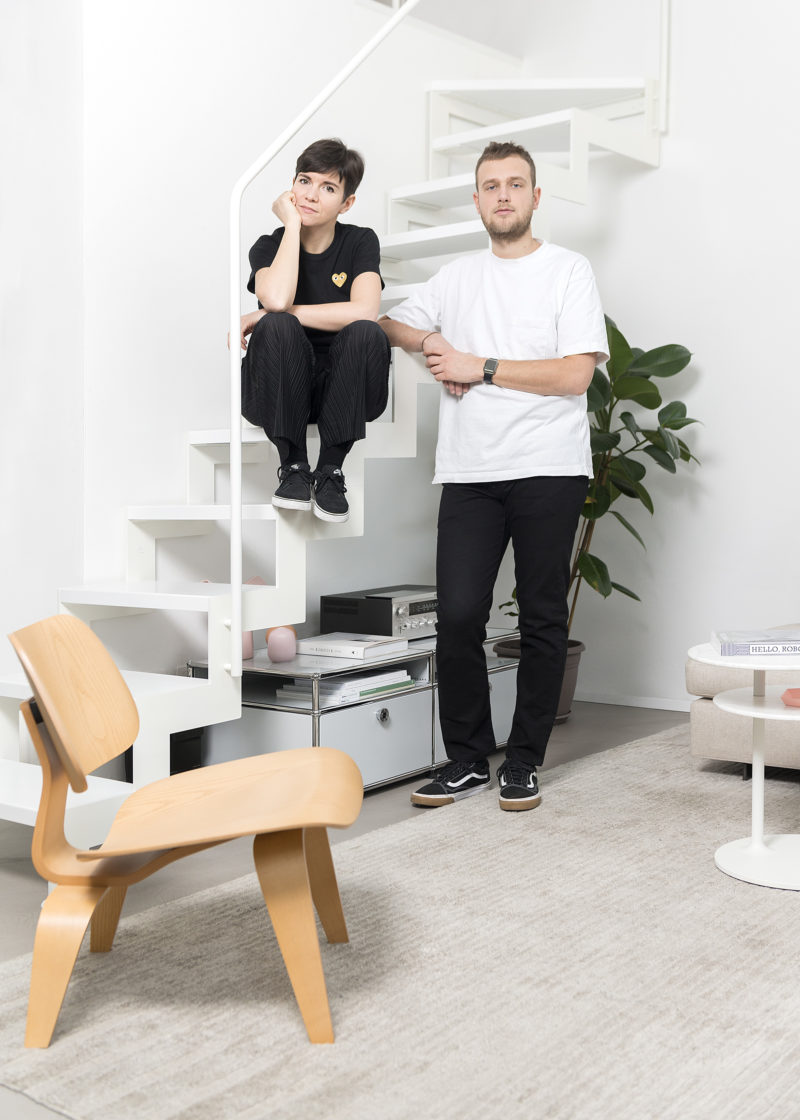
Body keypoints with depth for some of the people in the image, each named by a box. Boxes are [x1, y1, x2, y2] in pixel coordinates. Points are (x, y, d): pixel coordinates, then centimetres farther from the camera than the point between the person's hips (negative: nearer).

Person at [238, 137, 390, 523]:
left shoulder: (360, 242, 0)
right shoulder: (269, 246, 0)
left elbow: (364, 312, -21)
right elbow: (277, 299, -25)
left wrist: (265, 316, -19)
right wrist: (292, 222, -13)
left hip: (341, 391, 1)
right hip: (278, 396, 0)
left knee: (366, 333, -29)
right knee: (278, 327, -30)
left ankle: (330, 470, -17)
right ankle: (293, 466, -18)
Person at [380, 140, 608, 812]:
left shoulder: (568, 271, 4)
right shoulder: (456, 278, 17)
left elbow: (576, 374, -7)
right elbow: (389, 326, 21)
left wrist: (482, 367, -8)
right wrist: (434, 342, 1)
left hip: (548, 471, -3)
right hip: (469, 472, 3)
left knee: (542, 622, 2)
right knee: (458, 616, -4)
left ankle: (524, 763, 13)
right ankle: (468, 758, 10)